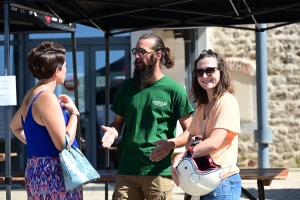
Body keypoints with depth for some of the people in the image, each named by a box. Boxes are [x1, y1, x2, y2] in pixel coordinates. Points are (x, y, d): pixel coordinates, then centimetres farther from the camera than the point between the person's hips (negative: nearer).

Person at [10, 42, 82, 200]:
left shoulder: (32, 94, 11)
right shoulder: (48, 98, -18)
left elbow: (14, 126, 28)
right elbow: (63, 143, -22)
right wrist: (74, 112, -10)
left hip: (35, 170, 10)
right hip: (54, 173, -10)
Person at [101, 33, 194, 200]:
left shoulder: (174, 89, -3)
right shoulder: (127, 86, 10)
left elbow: (190, 131, -1)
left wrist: (171, 143, -21)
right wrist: (112, 131, -6)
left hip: (159, 173, -3)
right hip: (127, 171, 4)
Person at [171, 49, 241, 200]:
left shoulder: (227, 101, -12)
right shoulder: (201, 106, 16)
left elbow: (214, 143, -21)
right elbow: (192, 138, 10)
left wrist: (181, 157, -14)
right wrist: (179, 159, -11)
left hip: (223, 182, -8)